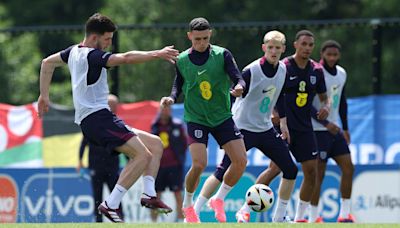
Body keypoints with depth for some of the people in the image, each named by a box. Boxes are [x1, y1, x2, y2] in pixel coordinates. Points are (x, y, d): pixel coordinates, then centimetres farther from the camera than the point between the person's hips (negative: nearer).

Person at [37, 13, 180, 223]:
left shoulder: (74, 52, 18)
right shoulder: (92, 55, -12)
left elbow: (47, 63, 33)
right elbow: (126, 58, -26)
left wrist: (44, 95, 39)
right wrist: (157, 54, -26)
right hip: (97, 117, -11)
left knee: (155, 144, 10)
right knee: (142, 155, -24)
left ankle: (148, 194, -2)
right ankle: (110, 205, -22)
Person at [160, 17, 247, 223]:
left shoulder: (222, 54, -6)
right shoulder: (182, 60, -2)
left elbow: (238, 78, -12)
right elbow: (179, 84, 11)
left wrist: (239, 87, -35)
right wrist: (172, 98, -9)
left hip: (222, 117, 2)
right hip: (196, 119, -2)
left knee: (241, 161, -8)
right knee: (199, 164, -19)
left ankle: (218, 200, 16)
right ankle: (187, 206, 6)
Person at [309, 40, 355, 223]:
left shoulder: (342, 74, 10)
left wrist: (345, 128, 18)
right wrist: (326, 123, -20)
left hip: (335, 129, 8)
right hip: (318, 130, -8)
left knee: (348, 168, 0)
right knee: (319, 173, -7)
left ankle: (344, 214, 5)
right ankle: (313, 218, -1)